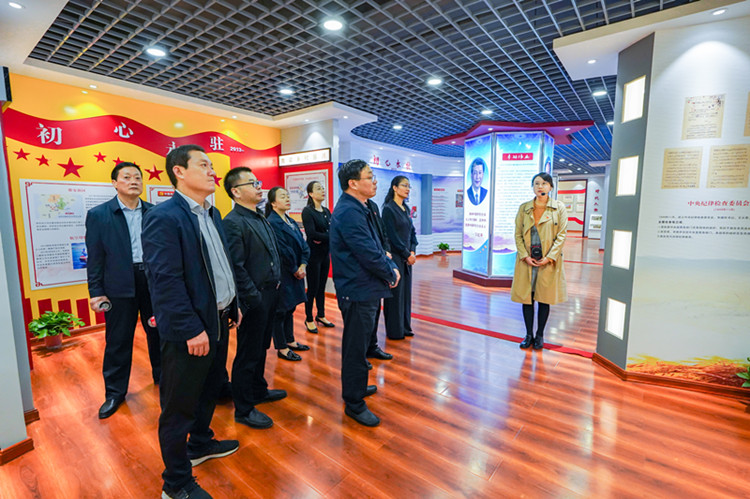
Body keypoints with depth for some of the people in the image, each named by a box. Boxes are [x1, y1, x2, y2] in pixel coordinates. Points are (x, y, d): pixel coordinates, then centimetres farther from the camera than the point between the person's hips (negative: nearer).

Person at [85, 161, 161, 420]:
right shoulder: (98, 214, -1)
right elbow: (95, 257, -1)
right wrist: (96, 291, -4)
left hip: (154, 280, 2)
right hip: (119, 285, -2)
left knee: (158, 333, 14)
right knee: (118, 340, 8)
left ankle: (162, 376, 35)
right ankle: (115, 392, 26)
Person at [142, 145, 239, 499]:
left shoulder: (211, 213, 10)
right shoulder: (163, 217, -17)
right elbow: (165, 280, -22)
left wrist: (233, 306, 14)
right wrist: (191, 329, -22)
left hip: (218, 320, 9)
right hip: (189, 331, -8)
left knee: (209, 390, 25)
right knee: (180, 407, 9)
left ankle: (200, 444, 48)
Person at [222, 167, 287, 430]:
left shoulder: (261, 218, 11)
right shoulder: (233, 222, -17)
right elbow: (236, 267, -21)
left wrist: (276, 285, 11)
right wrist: (254, 298, -18)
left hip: (270, 294, 9)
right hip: (254, 299, -8)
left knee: (261, 348, 23)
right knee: (248, 354, 6)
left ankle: (259, 390, 42)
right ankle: (243, 409, 24)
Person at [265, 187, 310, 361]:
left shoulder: (291, 221, 11)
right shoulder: (272, 223, -15)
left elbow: (303, 245, 6)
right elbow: (283, 250, -19)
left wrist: (303, 265, -7)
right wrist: (295, 270, -10)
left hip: (296, 273, 8)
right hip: (282, 274, -8)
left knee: (290, 308, 18)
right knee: (280, 311, 5)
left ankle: (290, 341, 33)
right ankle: (281, 348, 18)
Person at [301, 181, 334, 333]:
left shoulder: (326, 211, 11)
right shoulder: (307, 211, -10)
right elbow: (312, 233, -20)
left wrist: (321, 239, -14)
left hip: (325, 253, 6)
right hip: (313, 254, -6)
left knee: (322, 286, 15)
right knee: (312, 288, 2)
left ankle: (321, 315, 29)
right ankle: (309, 319, 18)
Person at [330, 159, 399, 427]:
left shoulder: (358, 209, 13)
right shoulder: (349, 212, -21)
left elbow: (375, 246, 14)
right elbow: (369, 254, -25)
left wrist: (390, 265, 0)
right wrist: (391, 274, -10)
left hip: (364, 289, 11)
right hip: (358, 291, -11)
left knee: (359, 342, 24)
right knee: (356, 347, 4)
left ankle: (355, 385, 44)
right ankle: (354, 403, 21)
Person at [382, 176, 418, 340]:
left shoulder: (406, 208, 13)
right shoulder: (388, 209, -11)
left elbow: (412, 231, 14)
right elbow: (392, 236, -15)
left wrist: (412, 251, -1)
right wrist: (407, 254, -11)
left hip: (407, 257, 8)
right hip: (395, 256, -8)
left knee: (406, 291, 13)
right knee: (395, 292, 1)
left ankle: (405, 327, 26)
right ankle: (394, 331, 14)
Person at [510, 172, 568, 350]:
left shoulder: (559, 207, 0)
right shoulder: (524, 208, 5)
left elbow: (561, 235, -2)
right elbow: (518, 234, 3)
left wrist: (549, 257, -11)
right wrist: (525, 256, -8)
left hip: (548, 261, -1)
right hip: (526, 260, 2)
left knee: (544, 299, 7)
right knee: (526, 297, 5)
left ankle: (540, 335, 22)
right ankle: (529, 334, 20)